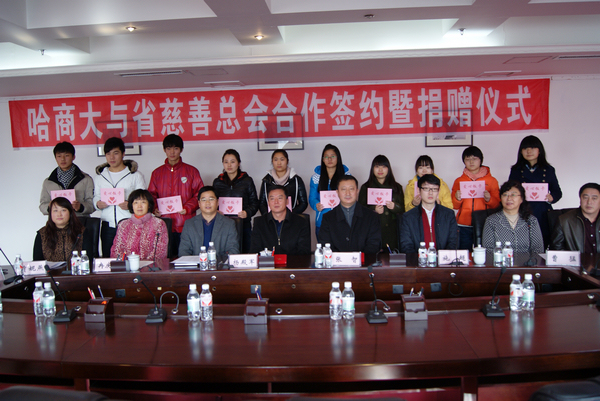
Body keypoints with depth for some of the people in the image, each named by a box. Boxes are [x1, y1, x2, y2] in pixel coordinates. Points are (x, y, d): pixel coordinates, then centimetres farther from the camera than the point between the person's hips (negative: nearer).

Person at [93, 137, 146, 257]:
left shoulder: (135, 175, 6)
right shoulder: (99, 176, 16)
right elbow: (96, 197, 20)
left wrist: (131, 205, -17)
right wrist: (98, 204, -3)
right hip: (108, 225, 3)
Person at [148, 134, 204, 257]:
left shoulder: (192, 171, 8)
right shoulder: (157, 173, 15)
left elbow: (200, 195, 4)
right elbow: (151, 195, 16)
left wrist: (188, 208, -12)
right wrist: (154, 209, -4)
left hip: (186, 225, -2)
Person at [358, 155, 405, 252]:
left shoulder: (396, 187, 15)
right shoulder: (366, 187, 10)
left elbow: (402, 209, 11)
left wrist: (394, 206, -10)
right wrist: (374, 210, -12)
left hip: (392, 232, 1)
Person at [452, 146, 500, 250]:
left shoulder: (491, 180, 9)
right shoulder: (459, 181, 11)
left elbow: (497, 204, 7)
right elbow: (454, 206, 11)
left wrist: (489, 199, -12)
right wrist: (457, 198, -9)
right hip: (464, 226, 1)